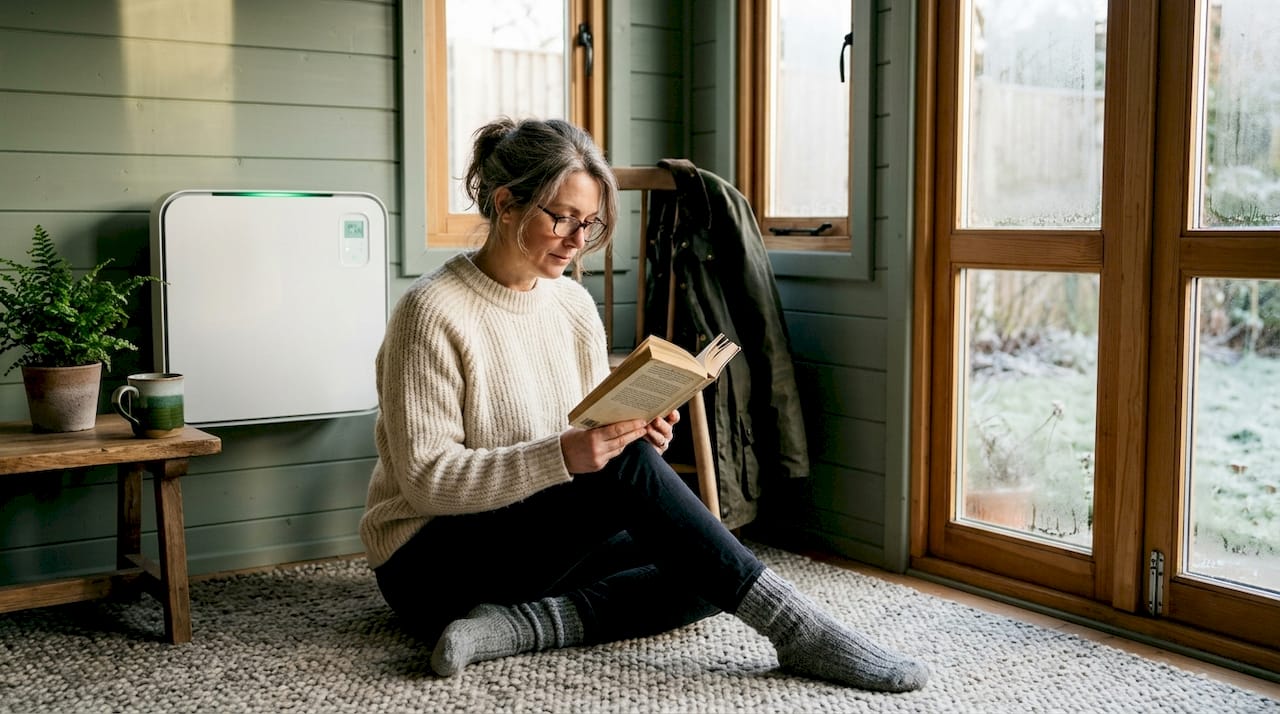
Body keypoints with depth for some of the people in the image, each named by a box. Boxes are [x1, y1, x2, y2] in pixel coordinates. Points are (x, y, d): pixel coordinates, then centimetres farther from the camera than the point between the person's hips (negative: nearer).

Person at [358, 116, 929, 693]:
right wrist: (562, 455, -32)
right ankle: (793, 627, -26)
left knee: (705, 575, -10)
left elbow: (596, 444, 10)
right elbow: (427, 478, -20)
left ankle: (521, 624, -22)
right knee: (624, 467, -29)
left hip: (545, 543, 7)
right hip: (429, 564, -7)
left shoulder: (575, 305, 6)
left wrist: (634, 434, -14)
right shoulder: (434, 312, -15)